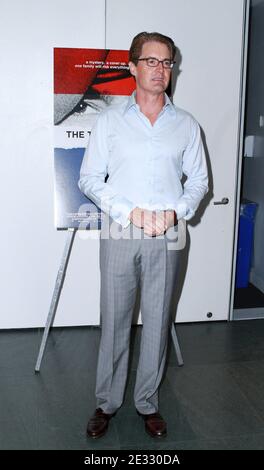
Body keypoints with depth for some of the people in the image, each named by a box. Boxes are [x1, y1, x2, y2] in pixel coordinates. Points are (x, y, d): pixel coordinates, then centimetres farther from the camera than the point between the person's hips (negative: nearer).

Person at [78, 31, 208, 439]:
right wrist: (130, 211, -13)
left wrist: (176, 211, -10)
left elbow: (198, 180, 9)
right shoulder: (110, 120, 3)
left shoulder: (186, 125, 7)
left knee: (157, 323, 9)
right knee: (114, 321, 7)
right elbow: (89, 178, 0)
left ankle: (148, 403, 27)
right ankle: (107, 402, 25)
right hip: (118, 234, -1)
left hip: (166, 238, 1)